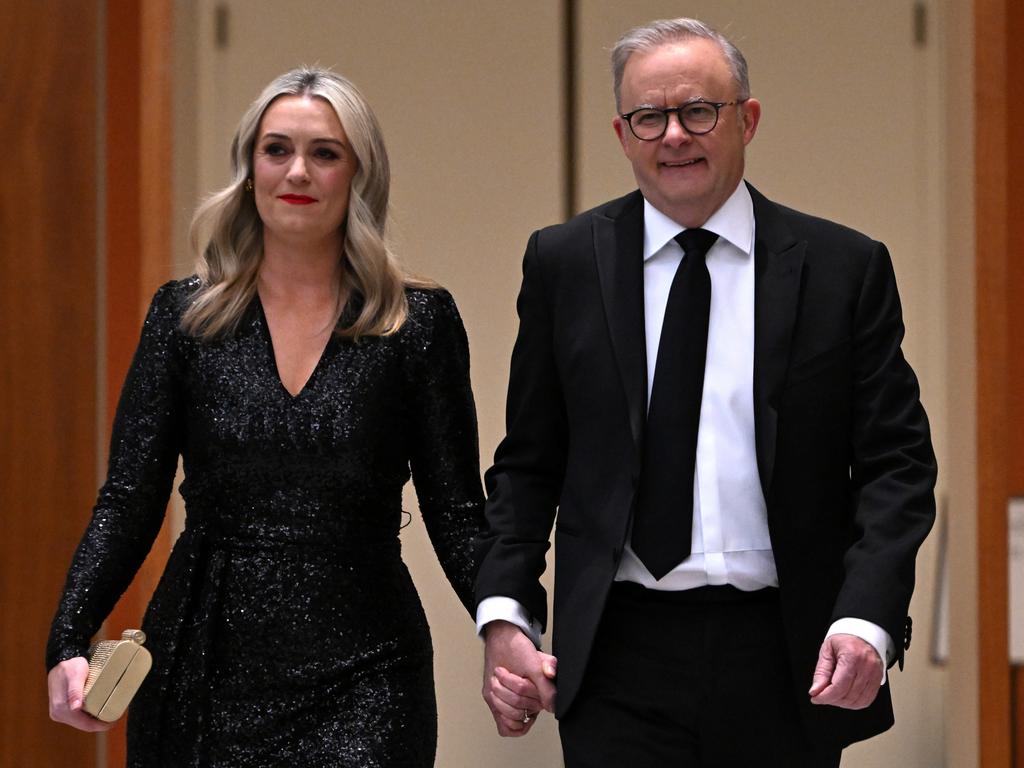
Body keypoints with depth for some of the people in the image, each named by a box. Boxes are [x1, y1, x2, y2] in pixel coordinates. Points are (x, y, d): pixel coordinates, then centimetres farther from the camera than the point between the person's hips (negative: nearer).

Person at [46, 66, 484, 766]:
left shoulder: (420, 322, 2)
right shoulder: (185, 315, 5)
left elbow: (455, 513, 3)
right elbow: (129, 500, 3)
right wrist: (70, 643, -12)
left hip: (360, 678, -1)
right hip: (206, 671, 2)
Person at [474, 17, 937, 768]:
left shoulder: (845, 269, 3)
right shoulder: (564, 262, 6)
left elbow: (896, 463, 0)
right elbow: (528, 463, 9)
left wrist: (868, 619, -14)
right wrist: (505, 613, -3)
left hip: (787, 665, 0)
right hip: (620, 661, 0)